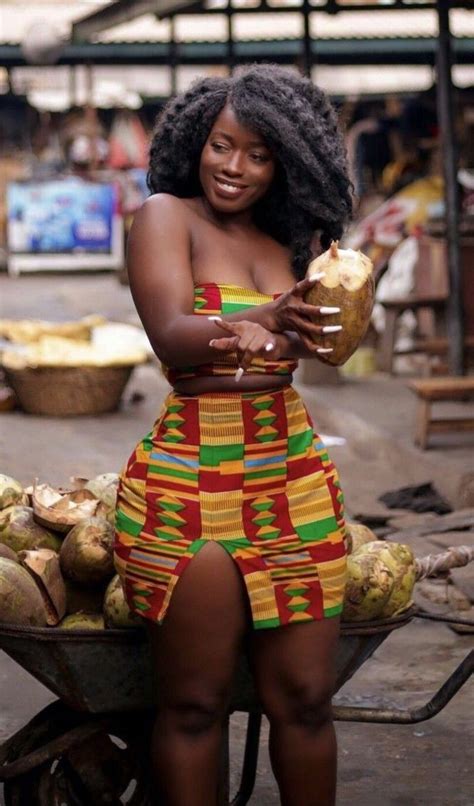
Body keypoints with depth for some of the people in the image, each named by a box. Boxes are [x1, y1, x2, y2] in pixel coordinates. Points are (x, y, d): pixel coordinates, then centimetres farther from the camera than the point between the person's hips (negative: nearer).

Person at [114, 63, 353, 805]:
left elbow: (327, 336, -4)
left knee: (305, 696, 6)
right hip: (189, 479, -4)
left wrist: (273, 338, -28)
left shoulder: (291, 239, 12)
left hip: (293, 479, 5)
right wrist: (264, 320, -36)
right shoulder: (167, 216, -1)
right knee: (195, 702, 0)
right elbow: (171, 337, -17)